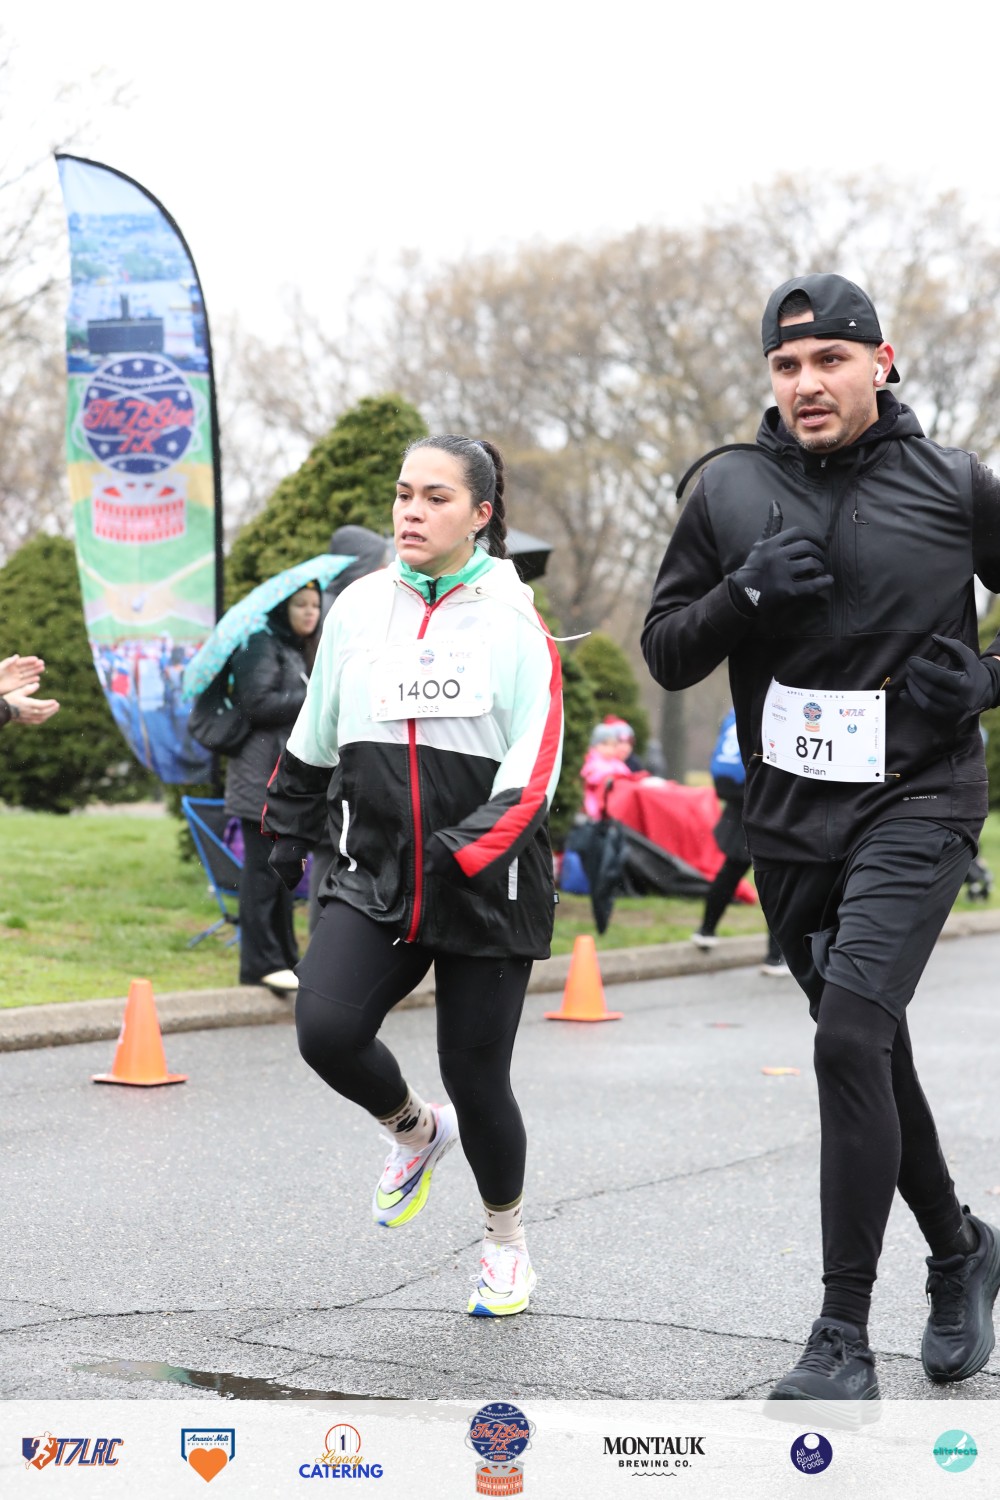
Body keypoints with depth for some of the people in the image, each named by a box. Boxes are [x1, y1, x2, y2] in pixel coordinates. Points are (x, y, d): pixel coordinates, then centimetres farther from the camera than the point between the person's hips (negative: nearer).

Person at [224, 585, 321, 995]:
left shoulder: (298, 652, 22)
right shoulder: (263, 645, -8)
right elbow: (256, 703, -19)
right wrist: (312, 699, -15)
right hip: (262, 775, -9)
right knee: (263, 866, -8)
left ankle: (284, 957, 16)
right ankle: (260, 962, -7)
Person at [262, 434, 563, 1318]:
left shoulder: (515, 620, -5)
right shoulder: (359, 607, 6)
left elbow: (535, 766, -11)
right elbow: (314, 734, 20)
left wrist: (467, 848, -23)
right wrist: (291, 826, 26)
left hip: (487, 887, -3)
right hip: (373, 873, 3)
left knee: (476, 1076, 2)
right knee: (325, 1029, -19)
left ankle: (507, 1238, 31)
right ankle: (414, 1130, 15)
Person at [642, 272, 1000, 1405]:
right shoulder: (729, 491, 4)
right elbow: (665, 654, 5)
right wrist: (742, 595, -13)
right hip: (790, 816, 4)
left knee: (850, 1036, -20)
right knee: (870, 1053, 15)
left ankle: (843, 1339, -12)